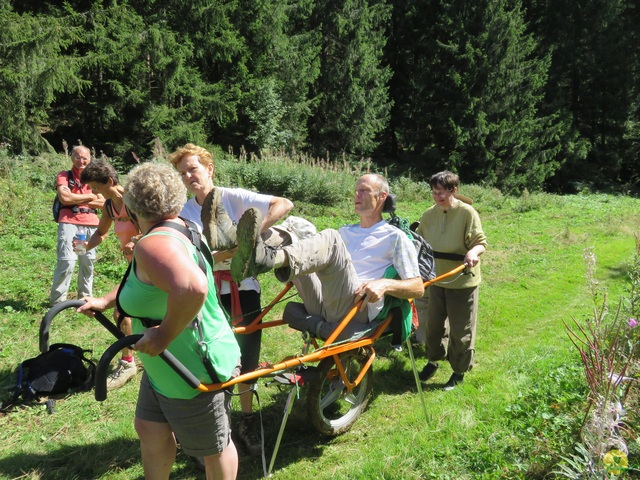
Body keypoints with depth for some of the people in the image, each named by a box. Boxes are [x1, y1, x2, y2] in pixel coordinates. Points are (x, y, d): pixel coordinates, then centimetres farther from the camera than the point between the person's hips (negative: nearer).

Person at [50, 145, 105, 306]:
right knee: (67, 261, -12)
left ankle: (85, 297, 23)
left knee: (88, 262, 9)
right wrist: (90, 197, -2)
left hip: (90, 224, 4)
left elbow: (102, 203, 6)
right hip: (69, 222, -4)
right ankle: (57, 300, -1)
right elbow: (65, 198, -10)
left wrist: (78, 200, -4)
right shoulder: (64, 176, 6)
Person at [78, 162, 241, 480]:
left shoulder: (153, 244, -29)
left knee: (214, 448, 14)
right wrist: (106, 301, 19)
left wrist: (164, 335, -36)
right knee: (150, 430, 25)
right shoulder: (178, 230, 4)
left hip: (194, 373, -10)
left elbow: (193, 287, -50)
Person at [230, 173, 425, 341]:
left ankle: (268, 259, -55)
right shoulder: (344, 232, 30)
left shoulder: (395, 237, 10)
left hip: (357, 311, -6)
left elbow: (418, 287, 2)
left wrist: (385, 284, -18)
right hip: (322, 305, 6)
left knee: (330, 238, -30)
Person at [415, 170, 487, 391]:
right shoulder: (429, 214, 1)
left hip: (462, 281, -5)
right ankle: (434, 359, 39)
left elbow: (481, 242, -15)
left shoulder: (467, 212, -14)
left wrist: (473, 252, -35)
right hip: (436, 279, 5)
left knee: (461, 329, 6)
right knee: (434, 323, 17)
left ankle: (459, 372, 24)